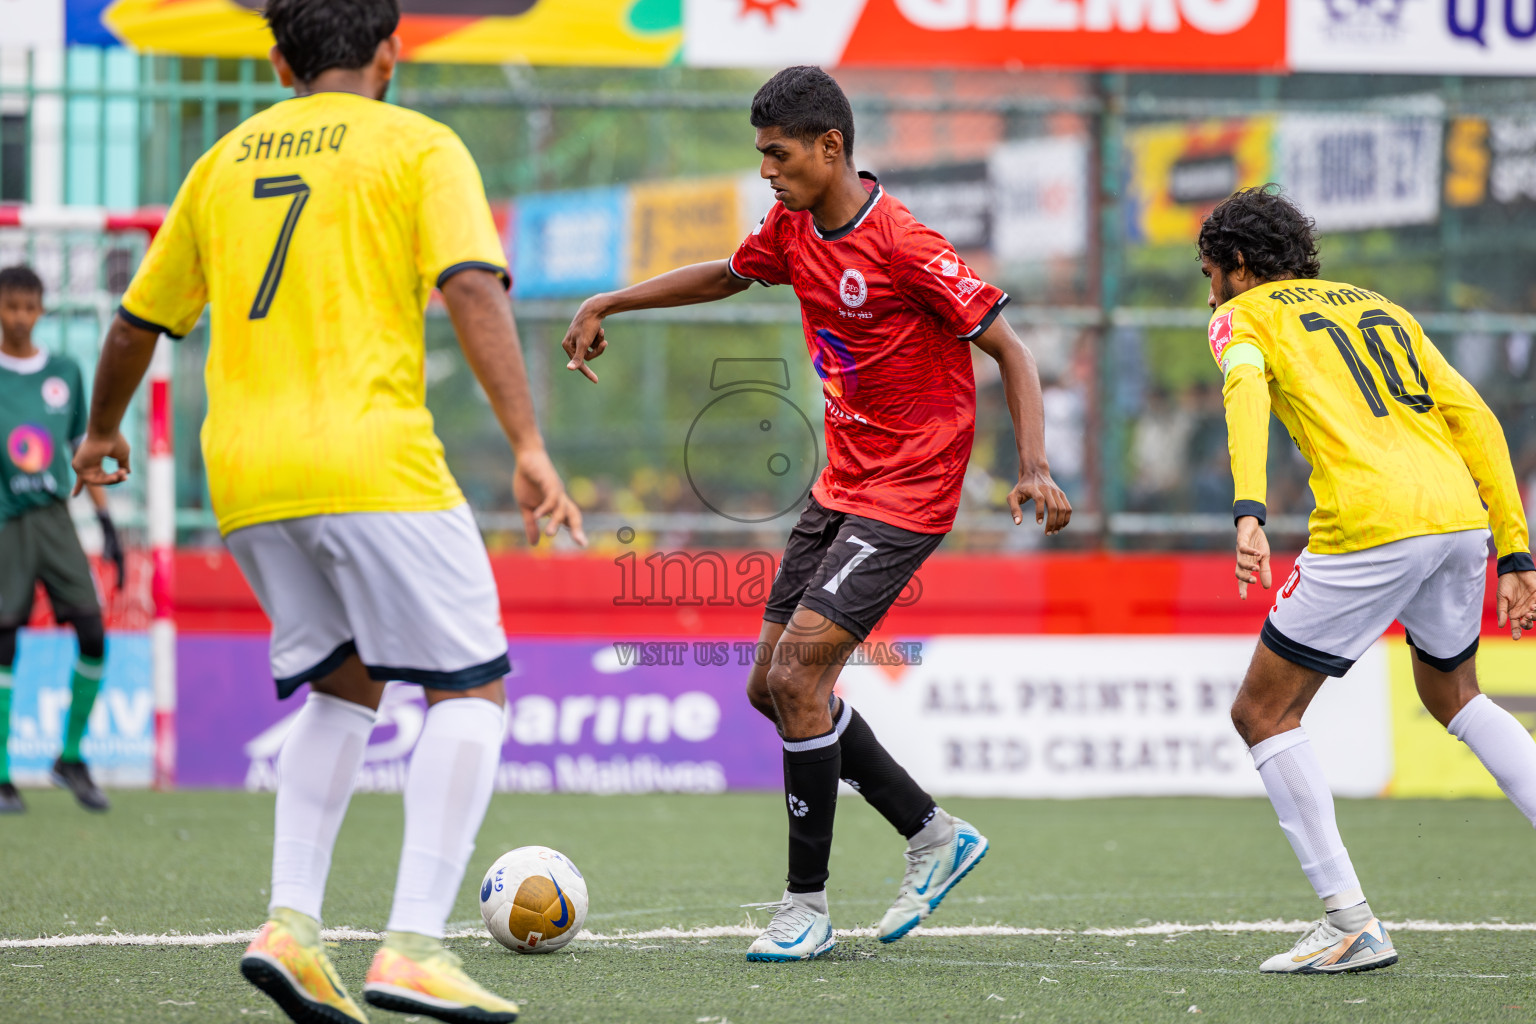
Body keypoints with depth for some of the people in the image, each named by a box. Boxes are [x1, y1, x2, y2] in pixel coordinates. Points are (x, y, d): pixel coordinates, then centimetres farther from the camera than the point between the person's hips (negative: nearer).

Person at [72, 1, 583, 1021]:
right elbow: (473, 290, -13)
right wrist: (530, 447, -17)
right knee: (471, 688, 3)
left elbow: (136, 327, 26)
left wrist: (103, 435, 43)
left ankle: (291, 924, 4)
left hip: (245, 478, 6)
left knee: (344, 686, 21)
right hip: (371, 460, -6)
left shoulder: (226, 161, 19)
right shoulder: (417, 145, 3)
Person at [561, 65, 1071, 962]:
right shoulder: (794, 229, 4)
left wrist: (1034, 469, -26)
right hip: (842, 484, 9)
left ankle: (808, 906, -5)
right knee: (772, 686, 8)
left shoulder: (904, 246, -20)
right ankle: (935, 837, 21)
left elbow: (1009, 349, -17)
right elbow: (726, 276, 26)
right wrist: (608, 304, 25)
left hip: (907, 495, -9)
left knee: (798, 674, -17)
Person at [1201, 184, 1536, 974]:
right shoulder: (1380, 308, 28)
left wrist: (1248, 510, -26)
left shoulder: (1245, 316, 12)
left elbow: (1246, 395, -12)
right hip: (1460, 514, 7)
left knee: (1263, 713, 7)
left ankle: (1351, 924, 0)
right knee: (1452, 695, 31)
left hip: (1371, 525, -7)